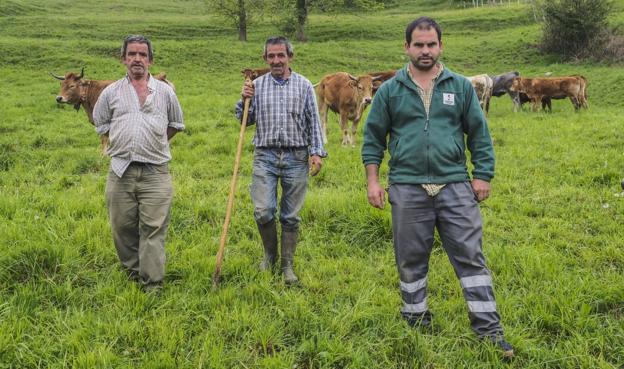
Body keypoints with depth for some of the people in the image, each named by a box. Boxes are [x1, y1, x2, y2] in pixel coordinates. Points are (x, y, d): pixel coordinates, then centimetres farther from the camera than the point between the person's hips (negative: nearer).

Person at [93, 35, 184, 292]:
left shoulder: (165, 91, 9)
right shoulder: (111, 92, 10)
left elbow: (176, 123, 21)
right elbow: (101, 124, 20)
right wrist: (125, 142, 13)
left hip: (155, 172, -2)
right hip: (120, 171, 2)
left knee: (153, 229, -6)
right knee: (123, 227, 7)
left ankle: (153, 285, -3)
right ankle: (133, 272, 25)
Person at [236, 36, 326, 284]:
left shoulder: (304, 85, 6)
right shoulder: (257, 85, 8)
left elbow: (313, 122, 6)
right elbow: (245, 121, 11)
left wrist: (316, 152, -2)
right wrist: (244, 100, -6)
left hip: (296, 157, 0)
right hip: (265, 156, 0)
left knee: (291, 216, 4)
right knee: (263, 212, -8)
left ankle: (287, 265, 16)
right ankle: (270, 254, 18)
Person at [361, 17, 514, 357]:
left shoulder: (460, 86, 6)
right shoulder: (390, 90, 5)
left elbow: (479, 134, 8)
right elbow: (373, 138, 8)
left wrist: (483, 175, 1)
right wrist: (372, 180, 2)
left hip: (455, 186, 0)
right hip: (407, 188, 0)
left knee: (470, 256, 0)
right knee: (411, 261, 10)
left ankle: (488, 328, 8)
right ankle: (416, 322, 26)